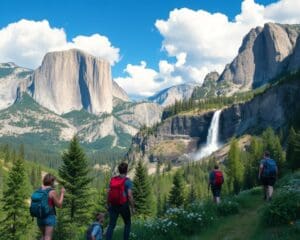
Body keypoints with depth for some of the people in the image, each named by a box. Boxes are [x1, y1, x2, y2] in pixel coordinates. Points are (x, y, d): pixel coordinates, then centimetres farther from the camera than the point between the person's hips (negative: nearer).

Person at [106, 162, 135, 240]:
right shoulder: (128, 181, -11)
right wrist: (133, 207, -8)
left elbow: (108, 194, 6)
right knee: (127, 223, 18)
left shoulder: (112, 180, 5)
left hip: (113, 206, 4)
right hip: (124, 206, -4)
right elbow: (130, 196, -17)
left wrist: (108, 206, 17)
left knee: (111, 225, 5)